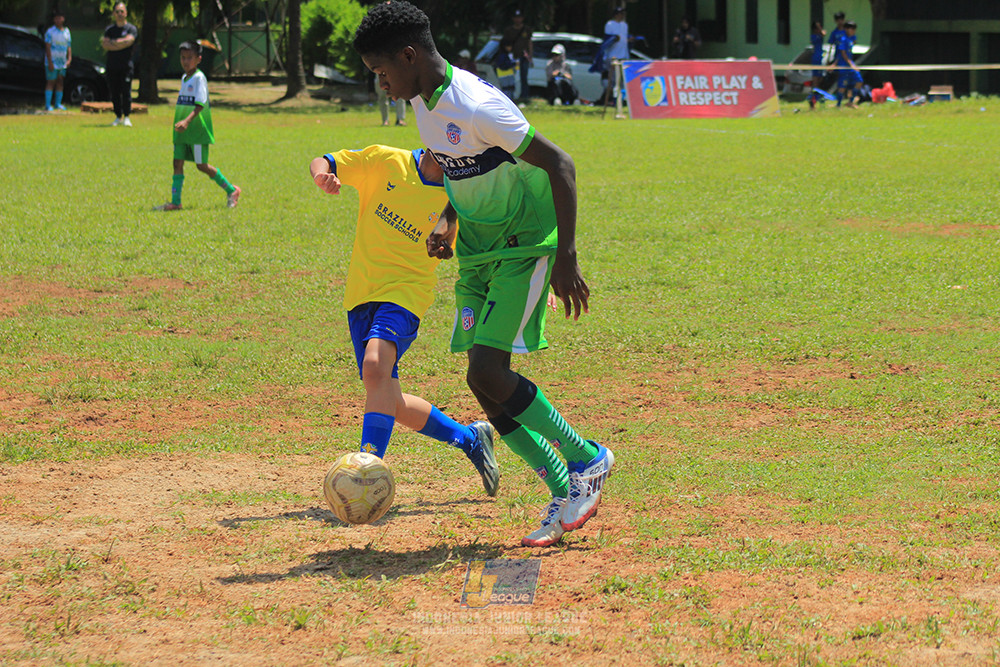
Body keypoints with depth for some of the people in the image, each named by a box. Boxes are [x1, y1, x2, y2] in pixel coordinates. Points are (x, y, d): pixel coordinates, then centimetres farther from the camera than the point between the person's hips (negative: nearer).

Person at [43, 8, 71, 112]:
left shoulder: (66, 31, 10)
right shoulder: (50, 32, -7)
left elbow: (69, 46, 15)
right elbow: (47, 47, -10)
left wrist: (69, 58, 1)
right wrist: (50, 62, -16)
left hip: (63, 63, 6)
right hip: (52, 63, -6)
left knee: (60, 82, 9)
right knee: (51, 83, -6)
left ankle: (58, 103, 16)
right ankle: (48, 105, -6)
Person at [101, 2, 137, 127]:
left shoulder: (131, 29, 3)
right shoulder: (109, 29, 13)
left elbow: (128, 41, -14)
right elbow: (105, 45, -1)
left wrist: (112, 42, -5)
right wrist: (120, 44, -11)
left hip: (125, 66, -4)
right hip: (112, 66, 4)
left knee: (126, 92, -8)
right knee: (114, 92, 5)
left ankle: (126, 117, -3)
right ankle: (118, 117, 13)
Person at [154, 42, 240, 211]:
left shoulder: (199, 78, -12)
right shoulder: (184, 78, 13)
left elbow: (200, 104, -21)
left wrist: (187, 121, -33)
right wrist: (180, 123, 17)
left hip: (198, 129, -8)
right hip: (182, 132, 8)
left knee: (202, 165, -4)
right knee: (177, 163, 2)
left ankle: (231, 191, 11)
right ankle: (175, 202, 2)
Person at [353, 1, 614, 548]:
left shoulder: (477, 107, -25)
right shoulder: (424, 101, 3)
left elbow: (559, 165, -24)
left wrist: (566, 257, -25)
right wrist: (446, 221, 6)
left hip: (526, 247, -9)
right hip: (477, 253, 9)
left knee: (486, 372, -18)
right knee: (488, 389, 3)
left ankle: (587, 460, -1)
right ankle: (567, 494, 13)